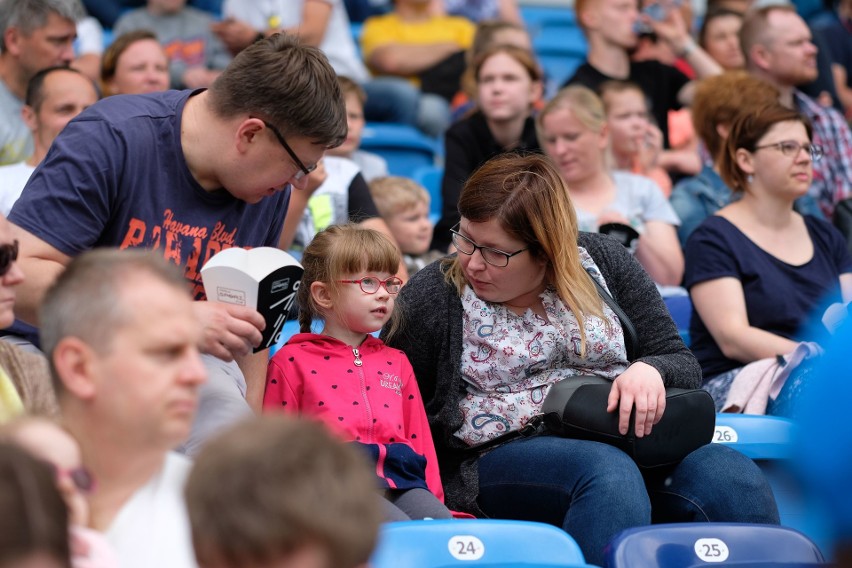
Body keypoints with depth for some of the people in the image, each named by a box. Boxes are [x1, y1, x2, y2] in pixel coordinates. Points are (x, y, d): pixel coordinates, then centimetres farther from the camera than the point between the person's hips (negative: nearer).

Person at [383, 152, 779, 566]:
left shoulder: (601, 261, 10)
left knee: (733, 478, -27)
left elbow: (682, 364, 10)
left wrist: (649, 371, -12)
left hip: (626, 445, 3)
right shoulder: (430, 297, 3)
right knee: (609, 473, -36)